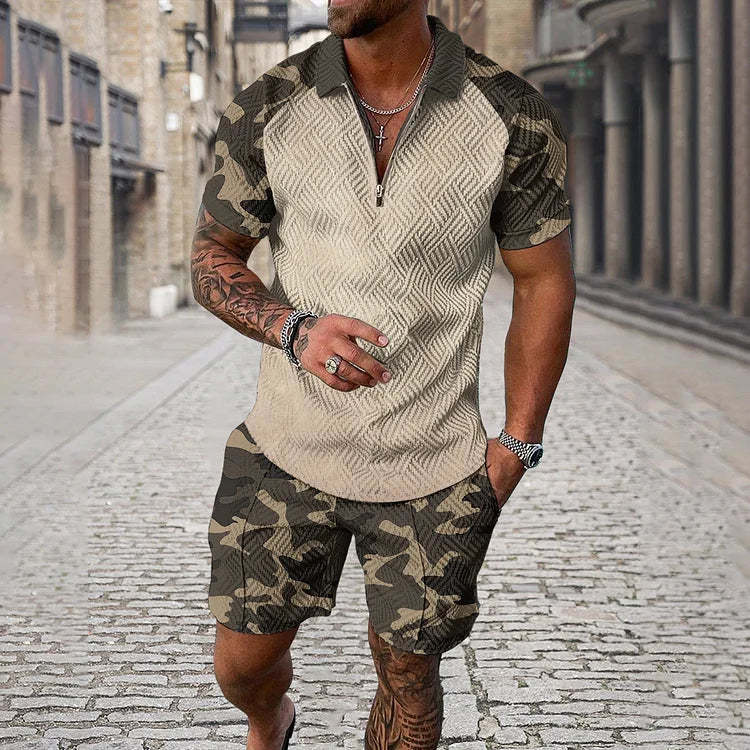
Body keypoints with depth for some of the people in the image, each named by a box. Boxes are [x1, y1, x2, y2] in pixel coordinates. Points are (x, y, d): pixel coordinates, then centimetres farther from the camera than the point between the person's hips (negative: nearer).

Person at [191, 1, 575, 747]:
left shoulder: (513, 117, -11)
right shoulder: (267, 108, -8)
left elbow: (545, 281, -2)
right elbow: (211, 258, 2)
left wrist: (515, 444, -4)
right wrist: (294, 329, -19)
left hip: (431, 465, -1)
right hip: (288, 451, 1)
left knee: (406, 667, 12)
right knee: (241, 663, 12)